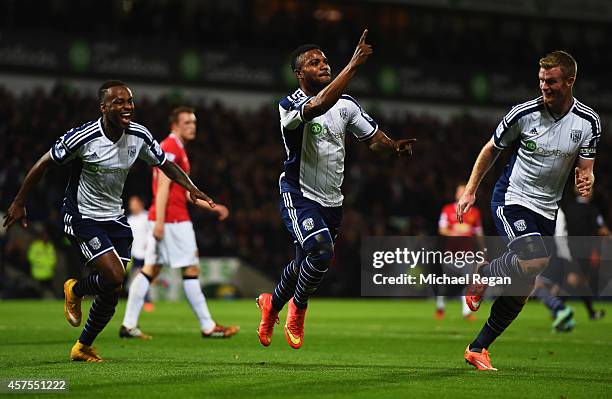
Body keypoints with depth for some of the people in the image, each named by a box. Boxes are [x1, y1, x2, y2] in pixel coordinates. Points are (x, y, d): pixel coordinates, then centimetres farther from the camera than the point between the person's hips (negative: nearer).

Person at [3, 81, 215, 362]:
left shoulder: (139, 136, -6)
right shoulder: (83, 137, -21)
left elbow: (165, 164, 10)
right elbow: (45, 164, -9)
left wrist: (191, 188, -6)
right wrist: (19, 203, -3)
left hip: (115, 218, 6)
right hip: (81, 217, -6)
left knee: (112, 291, 3)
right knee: (114, 277, -21)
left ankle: (83, 347, 25)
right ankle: (75, 290, 14)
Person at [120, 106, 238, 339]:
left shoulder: (177, 149, 22)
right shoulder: (171, 147, -10)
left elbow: (186, 191, 26)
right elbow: (163, 187, -17)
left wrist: (212, 206, 23)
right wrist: (159, 221, -23)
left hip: (163, 219, 10)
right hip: (173, 219, -10)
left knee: (150, 270, 6)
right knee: (191, 269, -5)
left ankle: (128, 325, 3)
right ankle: (207, 326, 0)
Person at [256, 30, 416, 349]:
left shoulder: (346, 105, 3)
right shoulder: (290, 105, -18)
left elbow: (373, 137, 5)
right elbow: (319, 106, -39)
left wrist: (394, 146, -19)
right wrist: (353, 66, -41)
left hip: (332, 200, 6)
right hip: (299, 195, -6)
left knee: (304, 264, 15)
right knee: (322, 252, -26)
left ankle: (271, 304, 43)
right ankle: (297, 307, 2)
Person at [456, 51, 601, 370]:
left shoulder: (588, 122, -4)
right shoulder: (524, 113, -11)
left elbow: (585, 170, 2)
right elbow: (491, 149, 3)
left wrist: (586, 182, -22)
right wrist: (470, 190, 1)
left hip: (546, 210, 4)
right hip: (511, 199, -4)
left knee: (520, 291, 4)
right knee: (536, 259, -31)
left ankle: (478, 348, 18)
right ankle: (484, 274, -2)